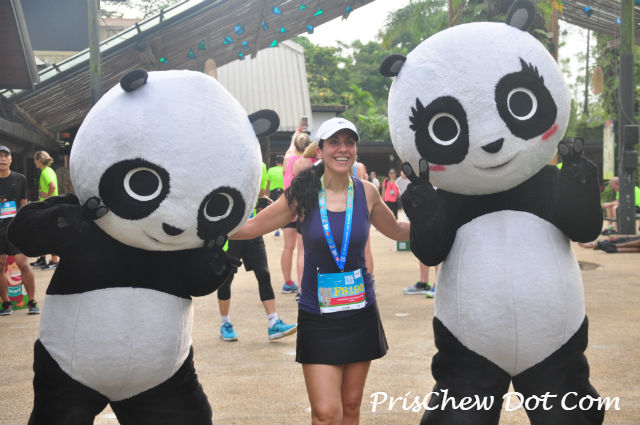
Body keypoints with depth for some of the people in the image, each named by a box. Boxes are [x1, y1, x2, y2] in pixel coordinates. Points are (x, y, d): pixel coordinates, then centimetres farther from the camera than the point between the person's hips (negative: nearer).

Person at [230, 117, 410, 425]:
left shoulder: (366, 192, 0)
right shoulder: (303, 194, -6)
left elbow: (397, 231, 16)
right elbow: (251, 227, -2)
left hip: (361, 313, 2)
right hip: (317, 316, -2)